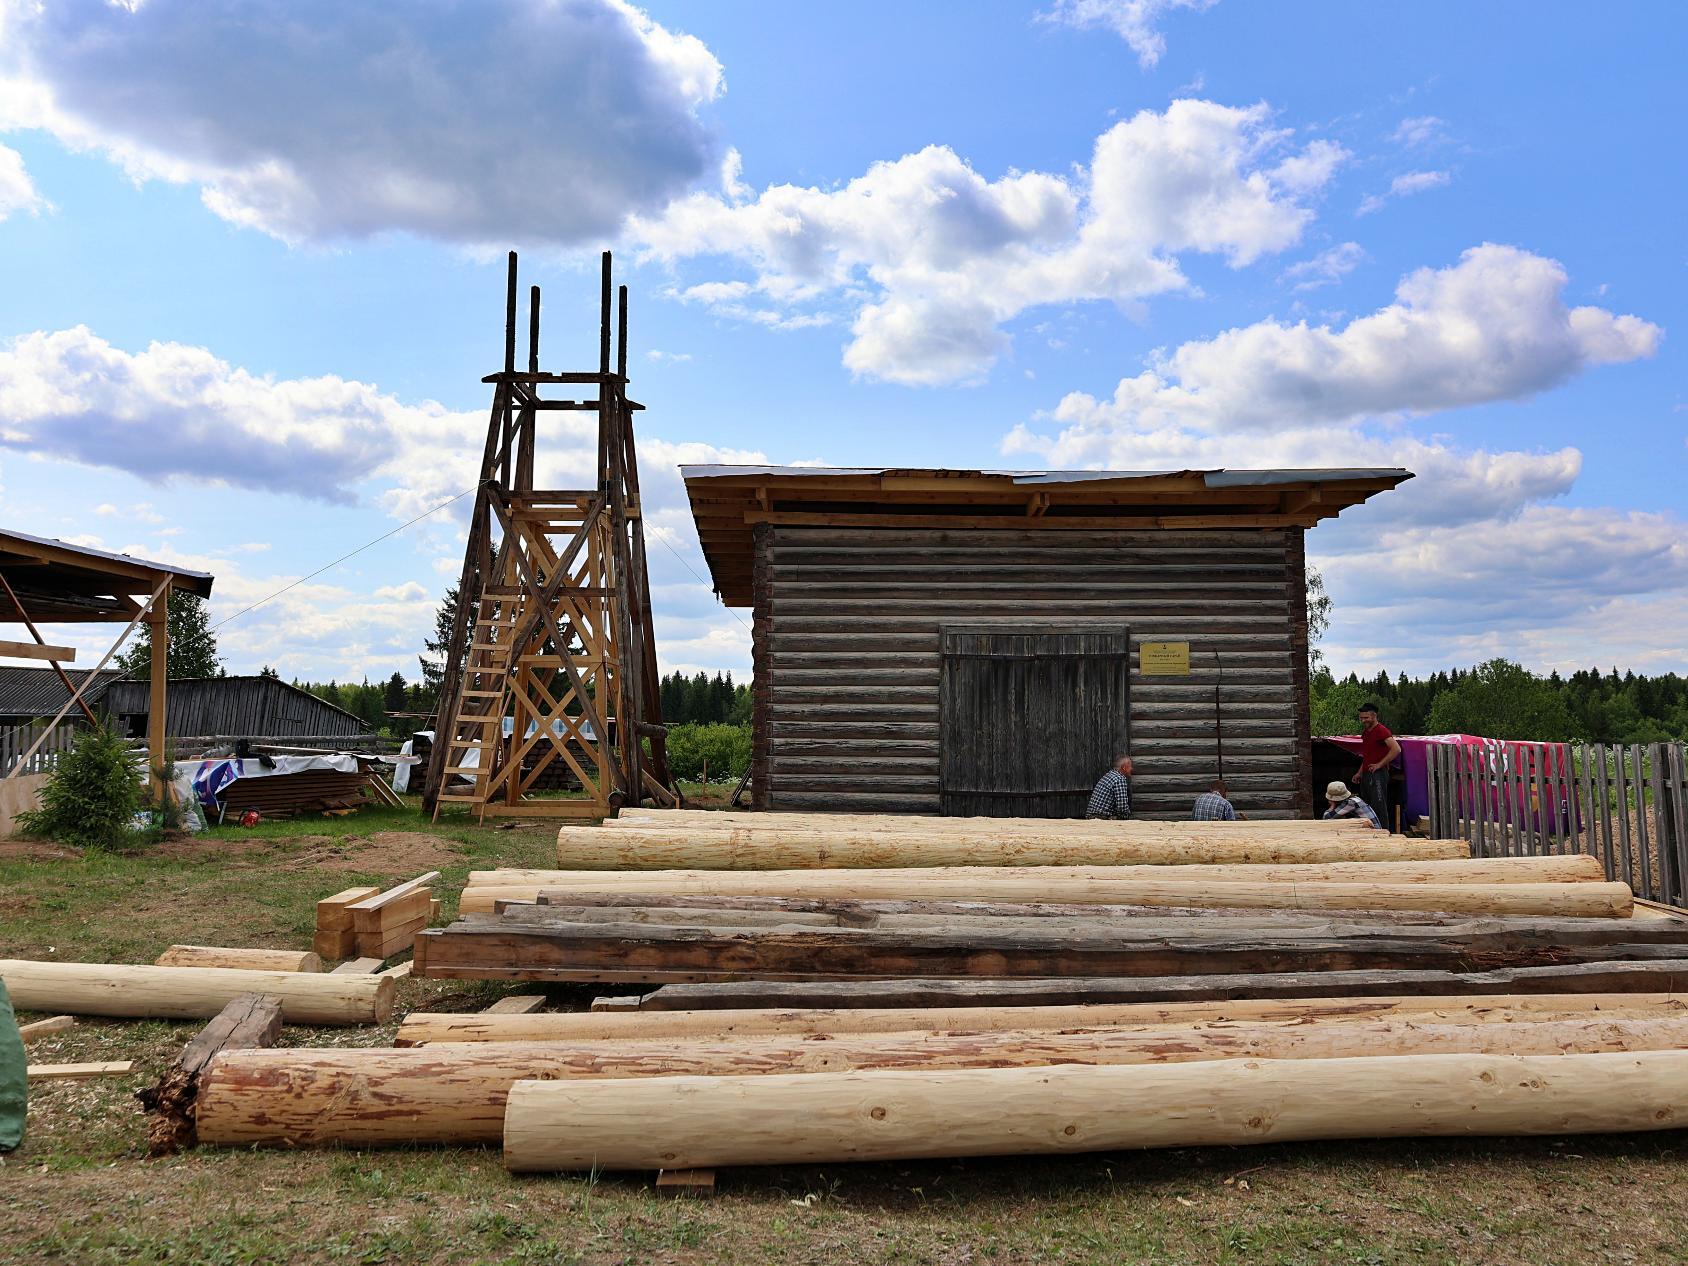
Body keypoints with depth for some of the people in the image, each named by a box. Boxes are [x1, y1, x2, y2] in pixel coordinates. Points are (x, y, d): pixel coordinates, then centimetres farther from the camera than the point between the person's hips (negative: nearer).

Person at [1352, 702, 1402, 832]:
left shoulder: (1381, 730, -11)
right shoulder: (1365, 732, 17)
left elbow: (1396, 749, -23)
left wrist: (1380, 764, -19)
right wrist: (1359, 773, 21)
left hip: (1378, 774, -10)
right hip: (1366, 775, 10)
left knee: (1379, 807, -9)